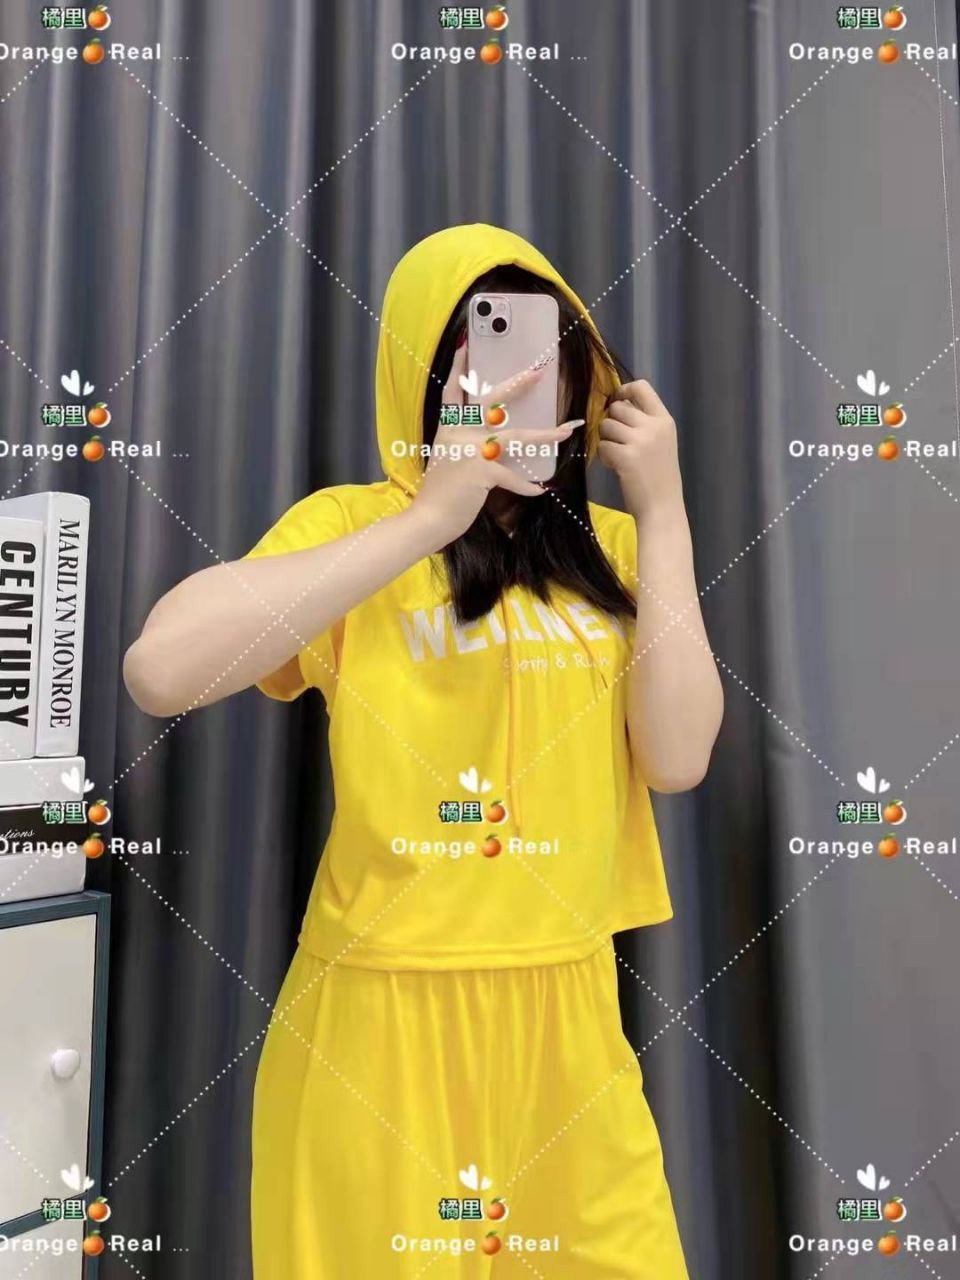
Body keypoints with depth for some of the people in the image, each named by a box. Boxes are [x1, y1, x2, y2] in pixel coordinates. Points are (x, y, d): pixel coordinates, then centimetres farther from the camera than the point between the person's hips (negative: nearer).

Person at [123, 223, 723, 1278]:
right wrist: (434, 513, -23)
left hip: (568, 1011, 4)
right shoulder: (355, 522, -7)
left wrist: (662, 514, -7)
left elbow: (678, 756, -8)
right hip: (385, 1011, -3)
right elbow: (161, 671, -25)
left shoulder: (608, 544, 4)